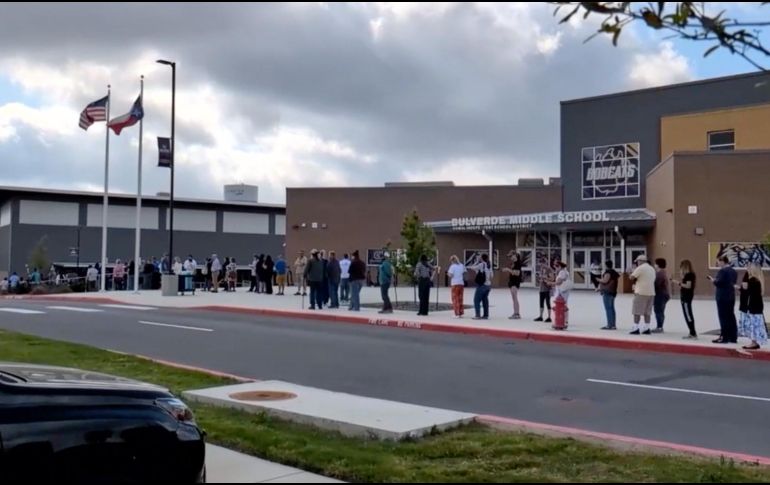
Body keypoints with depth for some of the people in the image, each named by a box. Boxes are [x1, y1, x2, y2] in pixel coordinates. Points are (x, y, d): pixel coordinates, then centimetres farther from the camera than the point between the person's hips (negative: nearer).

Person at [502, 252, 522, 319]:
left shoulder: (518, 263, -13)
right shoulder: (512, 263, 13)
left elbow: (517, 273, -21)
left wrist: (508, 270, -20)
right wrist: (506, 271, 6)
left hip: (516, 282, -9)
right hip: (512, 281, 9)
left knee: (515, 298, -11)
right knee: (514, 298, 10)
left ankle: (517, 314, -11)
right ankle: (515, 313, 15)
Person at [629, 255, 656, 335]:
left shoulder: (640, 268, -10)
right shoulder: (652, 269, 15)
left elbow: (632, 277, -13)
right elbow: (653, 280, 18)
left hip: (641, 293, -7)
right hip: (651, 292, 7)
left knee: (637, 311, -2)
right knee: (647, 311, 11)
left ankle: (636, 328, -4)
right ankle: (647, 328, 10)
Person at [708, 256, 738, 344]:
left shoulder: (722, 271, -15)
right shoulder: (733, 271, 14)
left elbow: (718, 282, -22)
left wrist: (712, 279, -2)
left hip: (722, 297, -8)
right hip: (731, 296, 8)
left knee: (724, 317, -4)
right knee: (731, 317, 11)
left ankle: (724, 337, -2)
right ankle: (733, 337, 14)